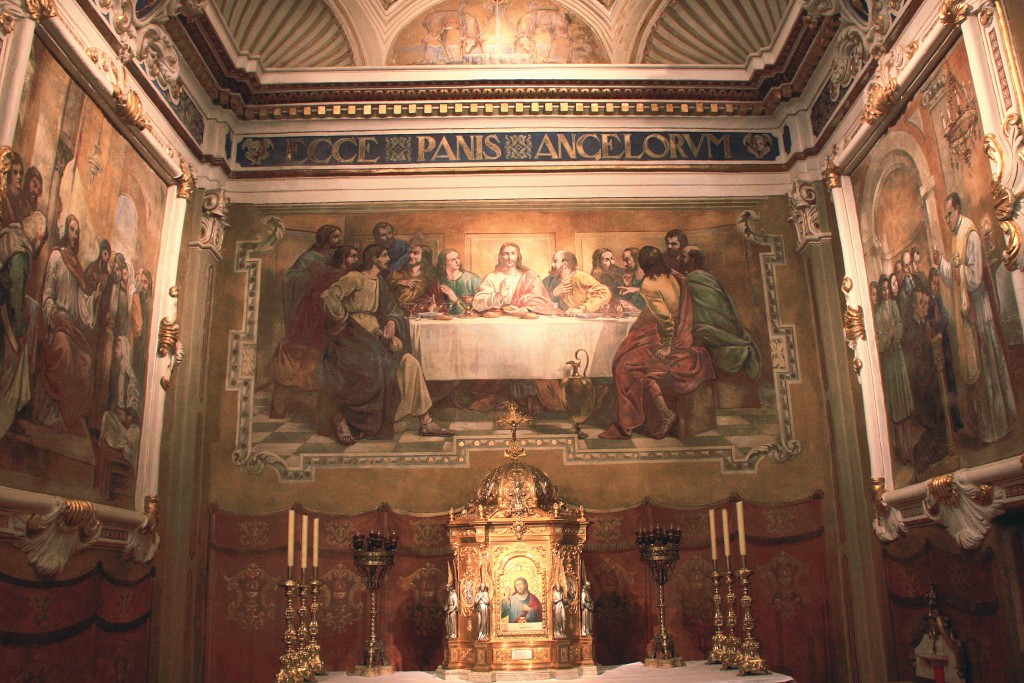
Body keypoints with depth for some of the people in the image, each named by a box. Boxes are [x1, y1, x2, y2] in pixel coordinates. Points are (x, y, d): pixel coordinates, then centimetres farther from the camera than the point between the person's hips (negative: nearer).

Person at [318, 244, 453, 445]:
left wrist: (391, 322, -6)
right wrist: (345, 322, -12)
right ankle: (341, 420, -14)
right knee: (375, 366, -32)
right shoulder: (355, 278, -6)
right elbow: (328, 296, -16)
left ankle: (425, 422, -7)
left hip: (374, 336, 7)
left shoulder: (379, 282, 19)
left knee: (410, 363, -9)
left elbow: (391, 308, 17)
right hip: (354, 337, -7)